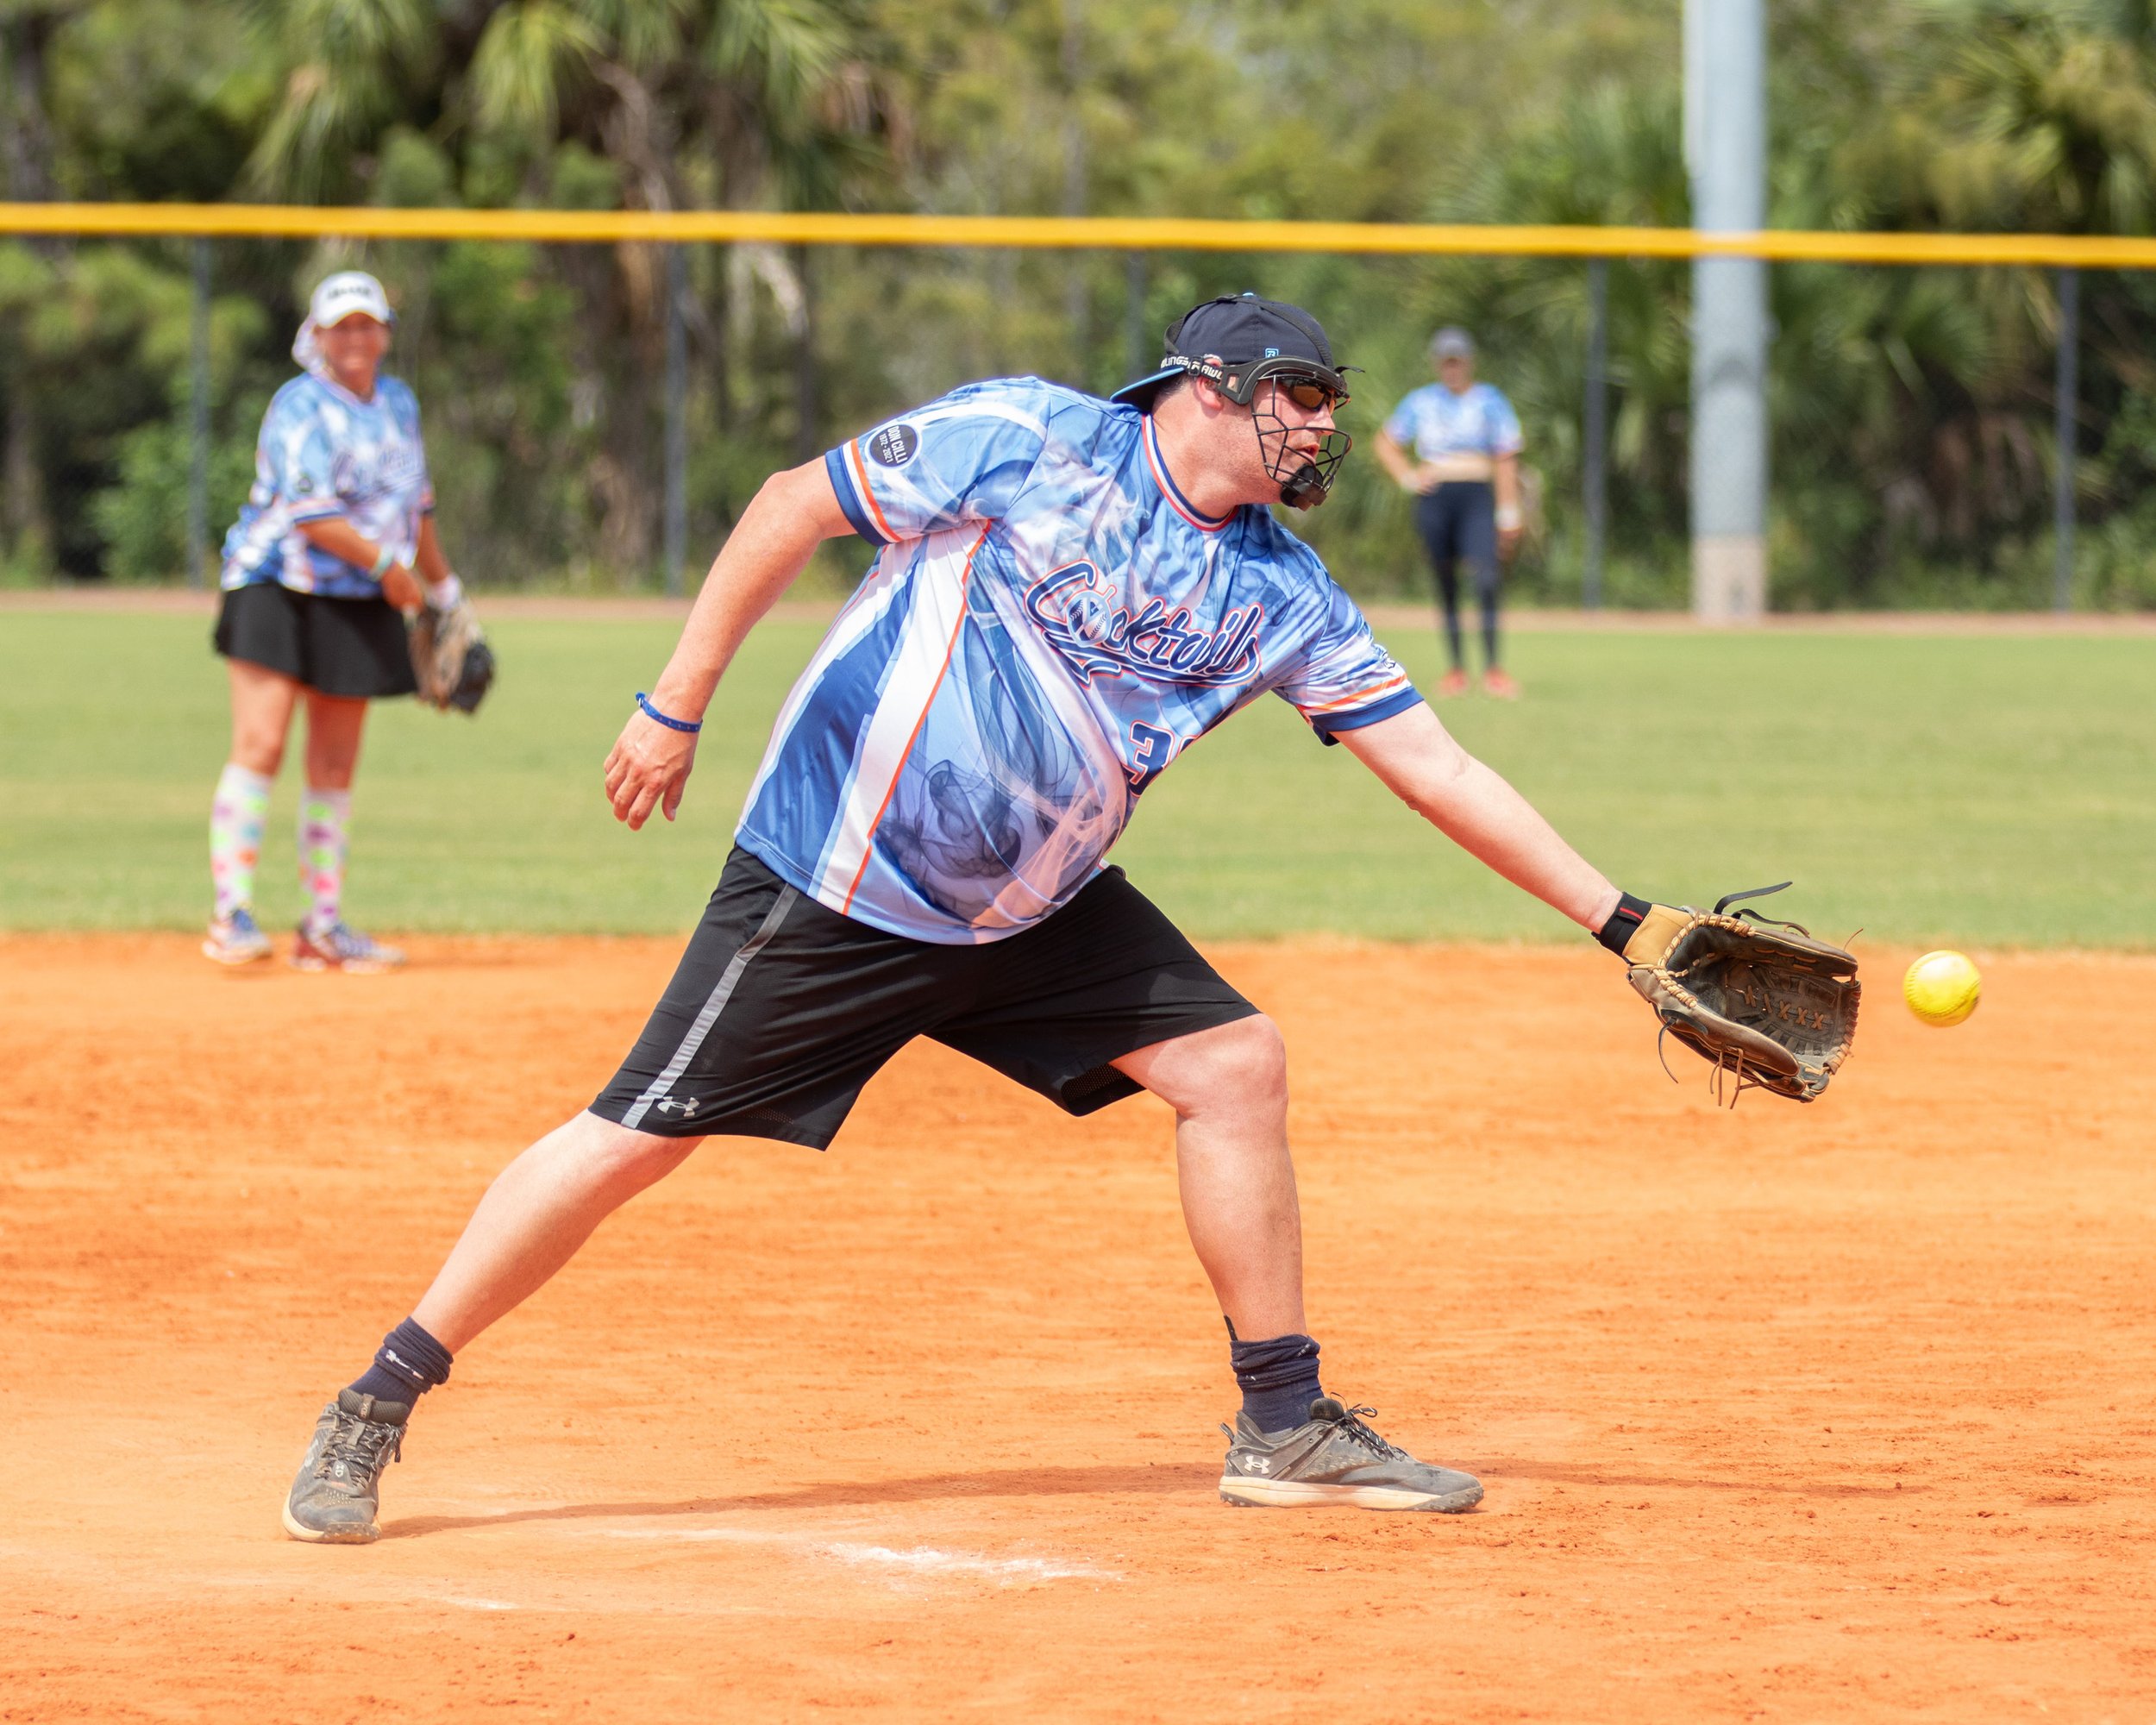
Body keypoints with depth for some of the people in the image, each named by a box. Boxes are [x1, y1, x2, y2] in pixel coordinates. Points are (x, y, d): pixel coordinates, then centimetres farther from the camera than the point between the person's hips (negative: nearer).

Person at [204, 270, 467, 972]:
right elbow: (310, 515, -20)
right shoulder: (302, 407, -11)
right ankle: (232, 912, -15)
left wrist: (440, 582, 26)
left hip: (361, 605, 7)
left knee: (335, 766, 6)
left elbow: (415, 501, 24)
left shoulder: (398, 402, 14)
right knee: (260, 746, -14)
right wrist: (386, 565, -15)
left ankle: (323, 926, 10)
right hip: (279, 591, -7)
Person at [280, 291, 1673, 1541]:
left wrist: (1616, 918, -2)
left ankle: (1286, 1430, 11)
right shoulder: (1027, 440, -13)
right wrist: (677, 708, -11)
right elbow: (796, 505, -9)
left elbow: (1434, 765, 2)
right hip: (837, 877, -6)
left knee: (1235, 1065, -1)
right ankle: (373, 1415, 1)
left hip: (1033, 910, 6)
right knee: (638, 1138, -10)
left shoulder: (1281, 591, 2)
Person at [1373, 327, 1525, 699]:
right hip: (1434, 498, 3)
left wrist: (1508, 515, -3)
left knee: (1486, 578, -18)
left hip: (1476, 497, -3)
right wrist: (1408, 477, 4)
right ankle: (1456, 668, 10)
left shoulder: (1489, 401, 5)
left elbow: (1505, 460, 3)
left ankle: (1492, 668, -19)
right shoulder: (1420, 402, 10)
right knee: (1445, 584, 3)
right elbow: (1386, 442, 20)